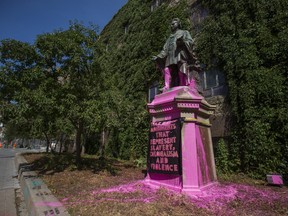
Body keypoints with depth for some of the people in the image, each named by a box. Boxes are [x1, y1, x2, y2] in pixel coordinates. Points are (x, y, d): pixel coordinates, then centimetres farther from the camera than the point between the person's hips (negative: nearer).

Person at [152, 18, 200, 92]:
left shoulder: (184, 32, 23)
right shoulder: (170, 38, 36)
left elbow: (191, 42, 4)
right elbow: (165, 50, 24)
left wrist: (182, 42, -16)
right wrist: (158, 57, 7)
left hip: (181, 57, -4)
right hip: (171, 59, 4)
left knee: (183, 74, -20)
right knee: (168, 71, -16)